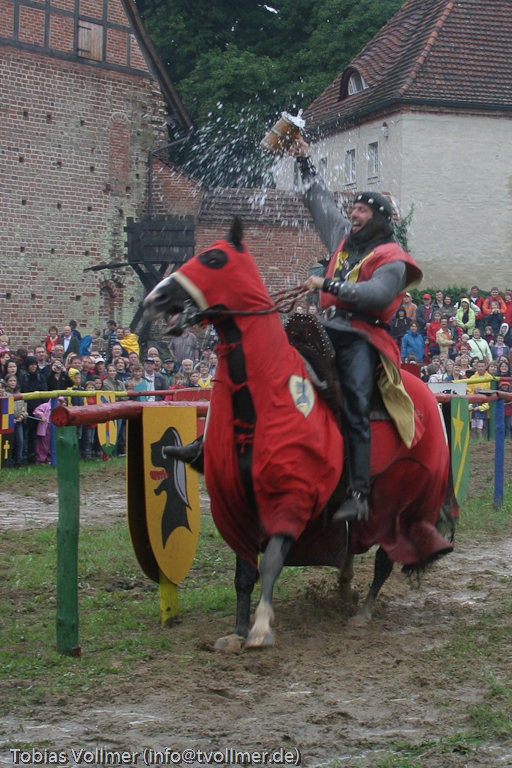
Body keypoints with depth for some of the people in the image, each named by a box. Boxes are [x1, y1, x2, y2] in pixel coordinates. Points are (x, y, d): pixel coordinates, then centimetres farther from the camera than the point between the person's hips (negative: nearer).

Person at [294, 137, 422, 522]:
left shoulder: (391, 259, -2)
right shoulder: (345, 238, 22)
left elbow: (377, 295, -21)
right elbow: (322, 201, 34)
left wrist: (329, 285, -24)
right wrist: (305, 163, 37)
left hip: (361, 337, -8)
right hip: (329, 330, 8)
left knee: (355, 410, -22)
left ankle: (359, 494, -29)